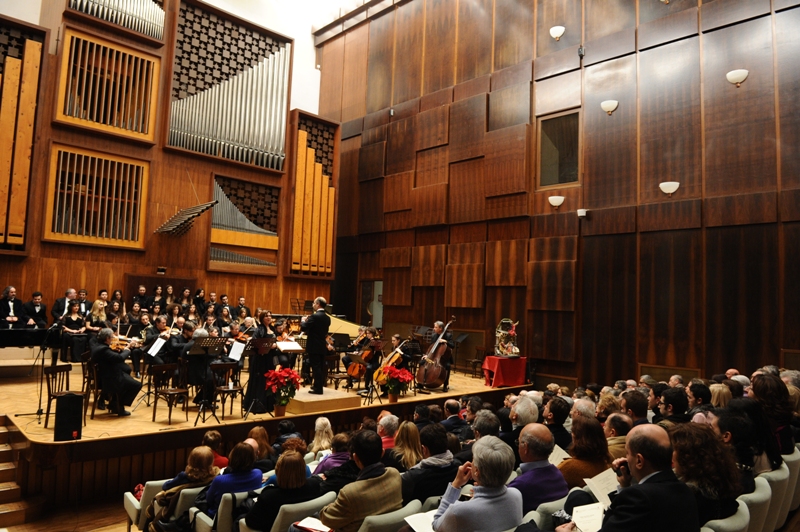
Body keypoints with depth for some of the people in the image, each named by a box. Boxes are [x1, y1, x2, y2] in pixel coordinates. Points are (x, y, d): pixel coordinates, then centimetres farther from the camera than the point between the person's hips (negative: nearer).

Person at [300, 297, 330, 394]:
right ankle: (319, 385, 26)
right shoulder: (327, 318, 8)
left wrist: (303, 320, 3)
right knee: (321, 367, 15)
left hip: (314, 347, -8)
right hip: (323, 346, 8)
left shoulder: (314, 316, -17)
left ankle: (318, 389, -2)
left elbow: (303, 327, -19)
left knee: (316, 367, -4)